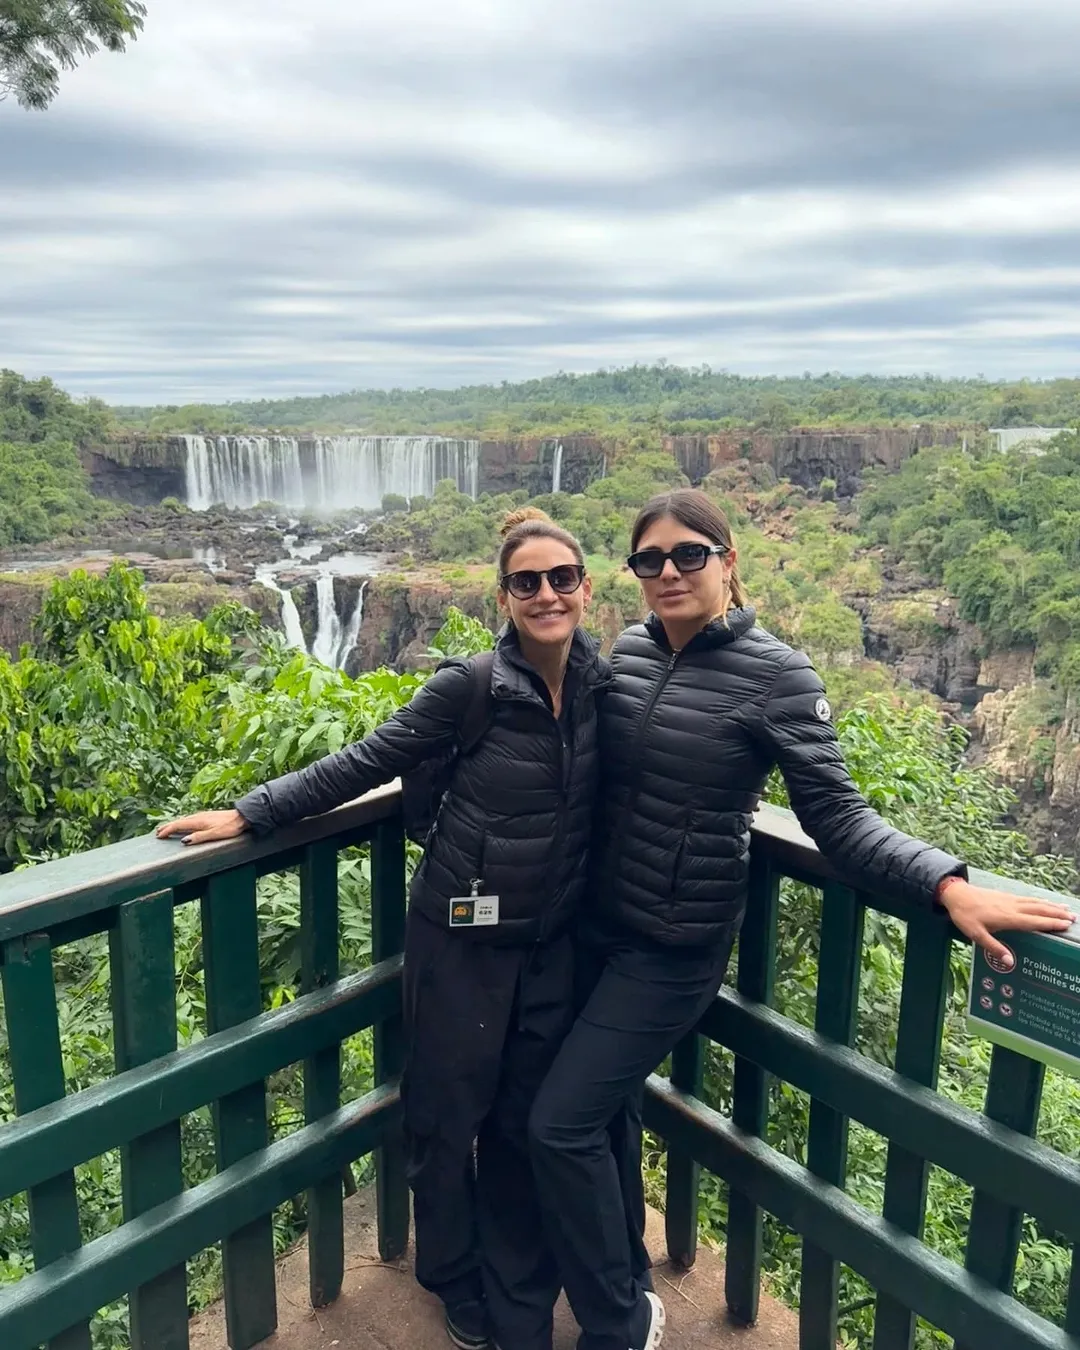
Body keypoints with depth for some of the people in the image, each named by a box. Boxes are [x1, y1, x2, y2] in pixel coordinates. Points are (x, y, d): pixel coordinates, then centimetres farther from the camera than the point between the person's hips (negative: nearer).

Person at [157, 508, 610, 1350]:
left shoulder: (606, 684, -5)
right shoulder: (469, 686, -17)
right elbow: (362, 765, -11)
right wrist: (250, 815, -12)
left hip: (552, 946, 3)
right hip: (461, 939, -3)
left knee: (524, 1125, 15)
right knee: (446, 1116, 13)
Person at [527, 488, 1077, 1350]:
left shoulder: (774, 674, -15)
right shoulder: (628, 651, 1)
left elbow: (837, 816, -18)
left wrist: (948, 884, -30)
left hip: (676, 947, -6)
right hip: (599, 924, 6)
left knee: (561, 1123, -4)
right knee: (608, 1108, 20)